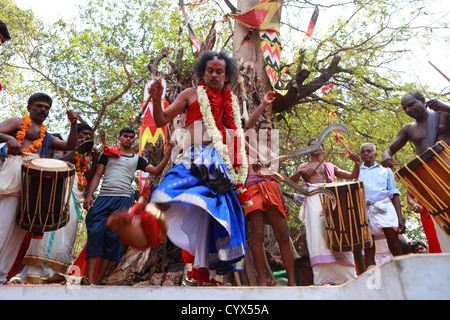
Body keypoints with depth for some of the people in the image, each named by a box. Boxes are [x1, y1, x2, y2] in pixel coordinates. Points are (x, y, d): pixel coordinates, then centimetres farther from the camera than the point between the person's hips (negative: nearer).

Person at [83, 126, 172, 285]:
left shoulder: (137, 159, 19)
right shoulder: (108, 153, 17)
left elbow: (156, 170, 11)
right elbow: (97, 175, 12)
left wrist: (168, 153, 1)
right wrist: (89, 195, -1)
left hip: (123, 200, 1)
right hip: (103, 197, 0)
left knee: (113, 238, -3)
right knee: (95, 233, -12)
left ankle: (98, 280, 5)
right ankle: (90, 280, -10)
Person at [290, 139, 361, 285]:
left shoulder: (331, 167, 27)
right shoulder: (304, 166, 20)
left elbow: (352, 176, 21)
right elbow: (290, 181, 4)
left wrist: (356, 162, 2)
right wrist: (300, 172, -16)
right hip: (313, 199, -2)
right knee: (318, 233, -17)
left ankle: (346, 275, -5)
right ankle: (324, 278, -21)